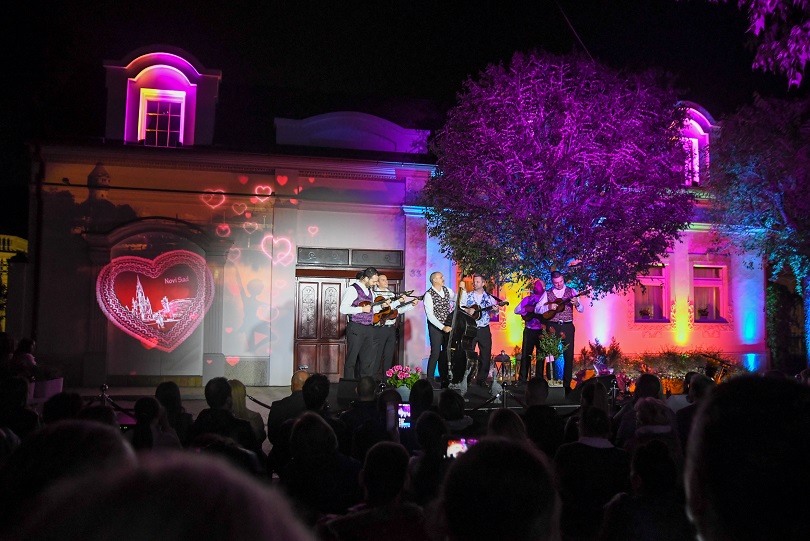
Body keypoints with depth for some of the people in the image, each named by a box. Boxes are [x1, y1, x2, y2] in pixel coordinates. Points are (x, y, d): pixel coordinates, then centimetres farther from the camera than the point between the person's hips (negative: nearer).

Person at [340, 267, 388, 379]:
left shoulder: (369, 291, 16)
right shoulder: (352, 289, -10)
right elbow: (343, 309, -19)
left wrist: (381, 306, 8)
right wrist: (362, 309, -20)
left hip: (369, 329, 8)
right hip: (356, 329, -8)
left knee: (369, 359, 9)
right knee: (352, 359, -1)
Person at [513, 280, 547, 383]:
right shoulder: (528, 299, 8)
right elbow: (517, 310, -2)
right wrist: (529, 310, -15)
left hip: (542, 331, 0)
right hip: (529, 331, 0)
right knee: (526, 354, -1)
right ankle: (522, 379, 3)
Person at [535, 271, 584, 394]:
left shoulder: (571, 292, 5)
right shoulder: (547, 293, 6)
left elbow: (581, 310, 0)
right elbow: (537, 309, -1)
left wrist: (576, 303, -22)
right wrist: (548, 307, -19)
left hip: (567, 326, 0)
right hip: (553, 326, 0)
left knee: (568, 355, 2)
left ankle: (567, 384, 10)